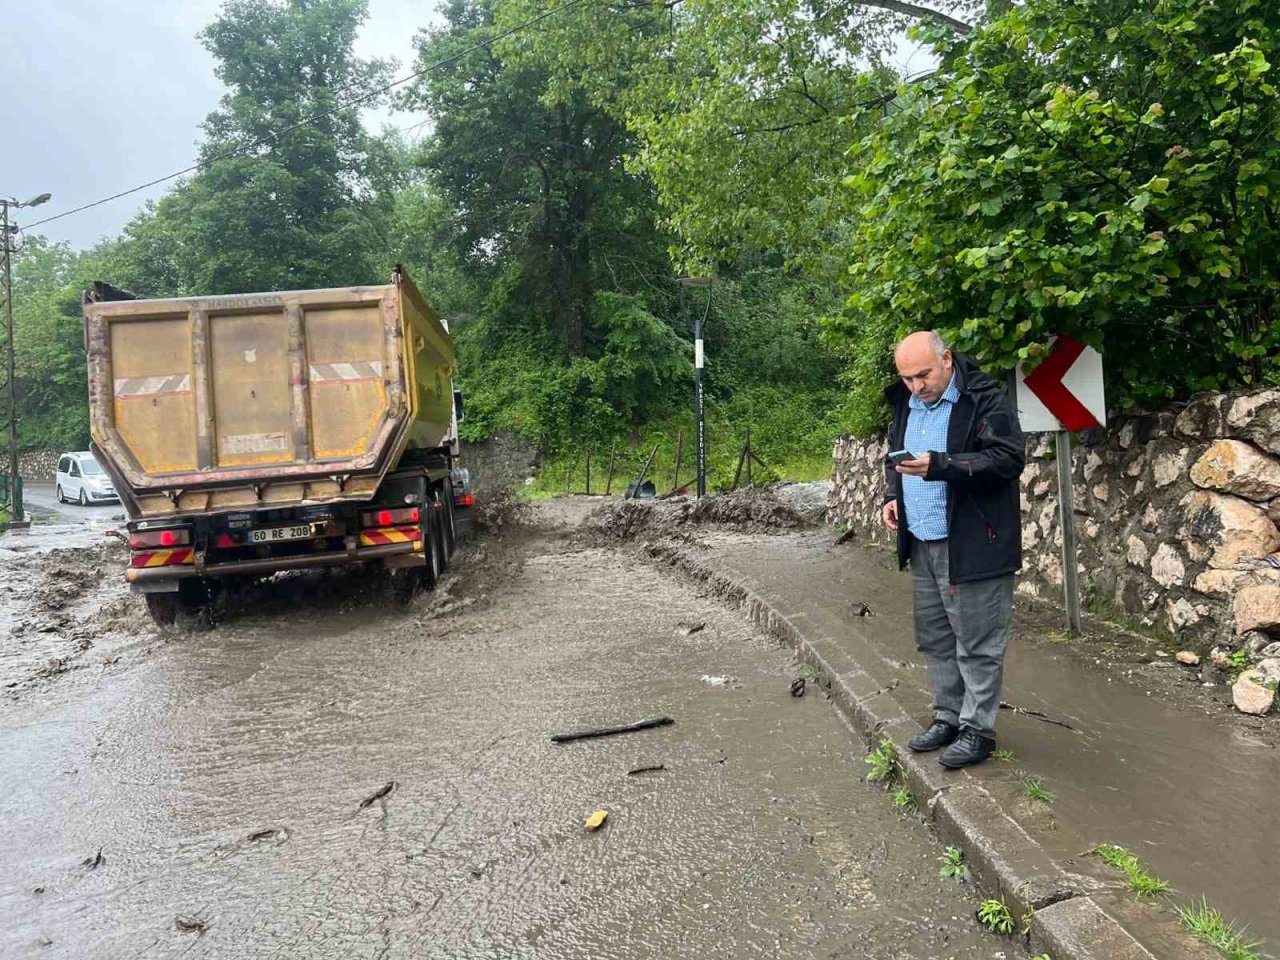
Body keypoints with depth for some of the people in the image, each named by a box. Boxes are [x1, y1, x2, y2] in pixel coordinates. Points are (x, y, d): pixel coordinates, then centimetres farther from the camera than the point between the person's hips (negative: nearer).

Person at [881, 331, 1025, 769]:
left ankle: (978, 729, 15)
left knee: (976, 644, 2)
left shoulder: (986, 400, -12)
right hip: (922, 545, 8)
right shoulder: (906, 405, 12)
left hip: (971, 546, -8)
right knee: (935, 640, 16)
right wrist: (892, 494, 7)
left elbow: (1008, 459, -20)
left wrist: (939, 466, -28)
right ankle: (948, 718, 29)